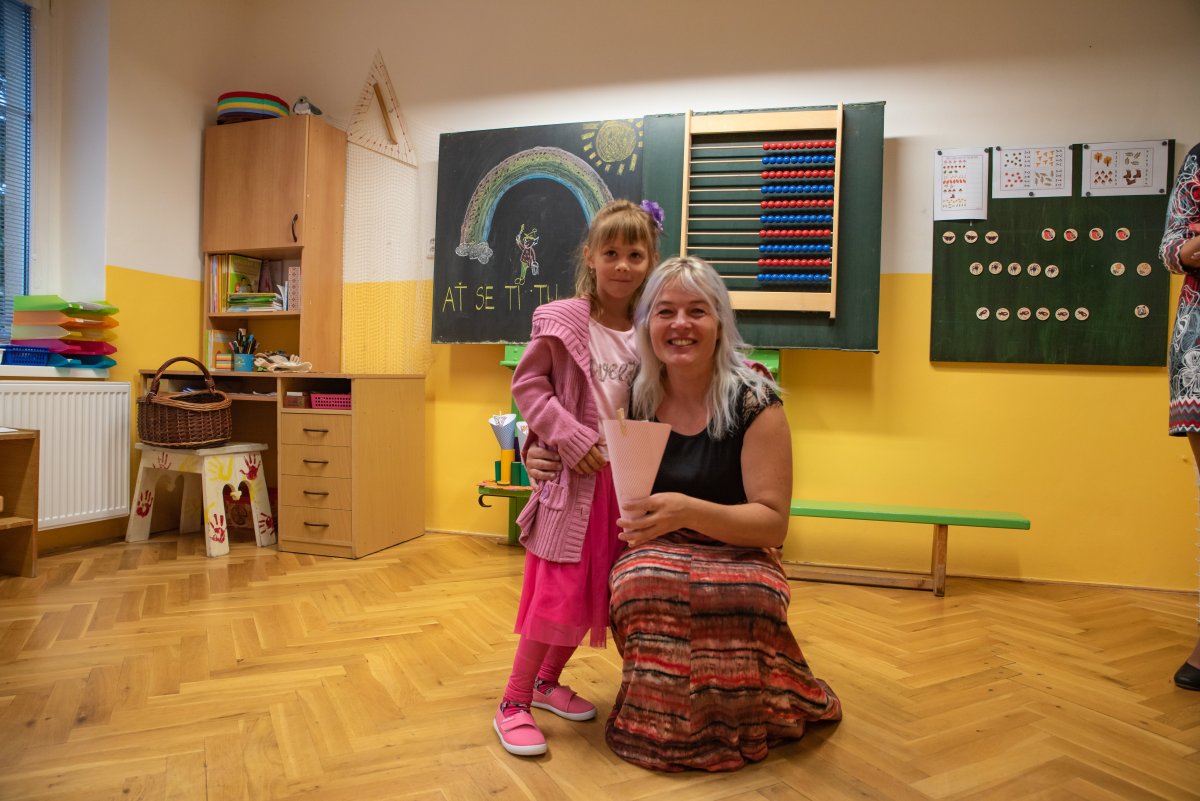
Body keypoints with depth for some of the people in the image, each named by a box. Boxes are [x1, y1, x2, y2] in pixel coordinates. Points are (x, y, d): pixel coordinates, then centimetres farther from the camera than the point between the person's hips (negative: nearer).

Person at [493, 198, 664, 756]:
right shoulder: (564, 320, -8)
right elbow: (527, 384, -9)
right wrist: (570, 438, -16)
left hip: (626, 476, 6)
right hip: (574, 474, -5)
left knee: (598, 591, 13)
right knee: (558, 591, -4)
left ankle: (547, 681, 34)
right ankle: (513, 704, 14)